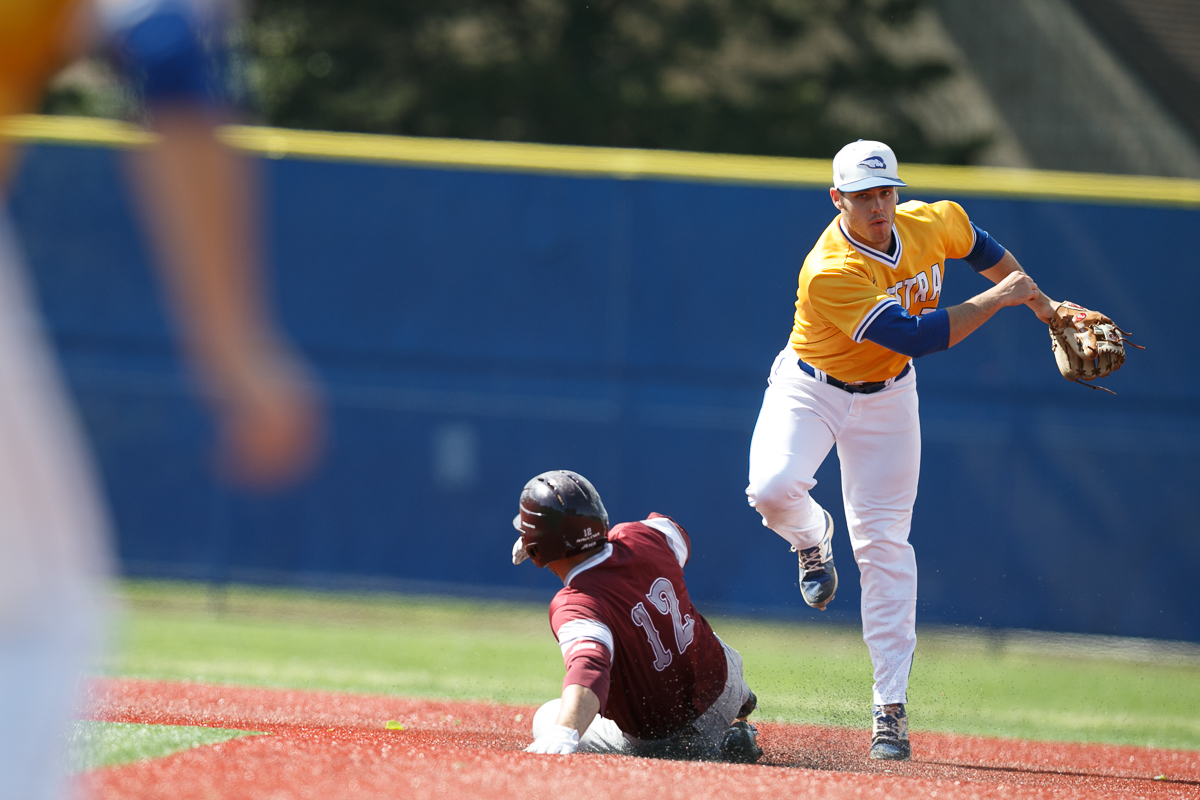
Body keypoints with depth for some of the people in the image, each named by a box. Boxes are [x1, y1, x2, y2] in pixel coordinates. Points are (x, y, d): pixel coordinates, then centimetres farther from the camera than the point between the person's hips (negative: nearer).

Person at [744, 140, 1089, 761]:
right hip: (810, 388, -3)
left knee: (884, 545, -2)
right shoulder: (830, 273, -34)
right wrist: (998, 298, -29)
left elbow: (978, 243, 11)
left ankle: (890, 709, -1)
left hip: (887, 397, 3)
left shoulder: (932, 224, -15)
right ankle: (813, 540, 10)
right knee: (774, 487, -29)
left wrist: (1043, 305, 11)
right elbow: (918, 337, -36)